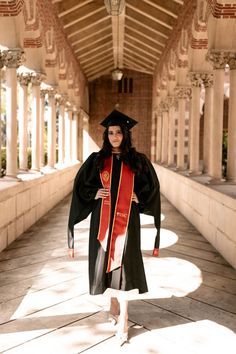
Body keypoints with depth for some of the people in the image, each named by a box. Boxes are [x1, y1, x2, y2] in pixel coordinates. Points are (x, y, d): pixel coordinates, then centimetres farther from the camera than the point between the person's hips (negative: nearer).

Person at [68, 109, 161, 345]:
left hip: (126, 220, -2)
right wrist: (94, 194, -8)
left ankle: (122, 324, 3)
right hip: (103, 219, 2)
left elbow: (152, 186, 10)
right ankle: (114, 307, 36)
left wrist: (139, 198, -7)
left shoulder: (138, 161, 2)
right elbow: (80, 184, 9)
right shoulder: (97, 160, 3)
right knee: (107, 263, 11)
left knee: (123, 267, -5)